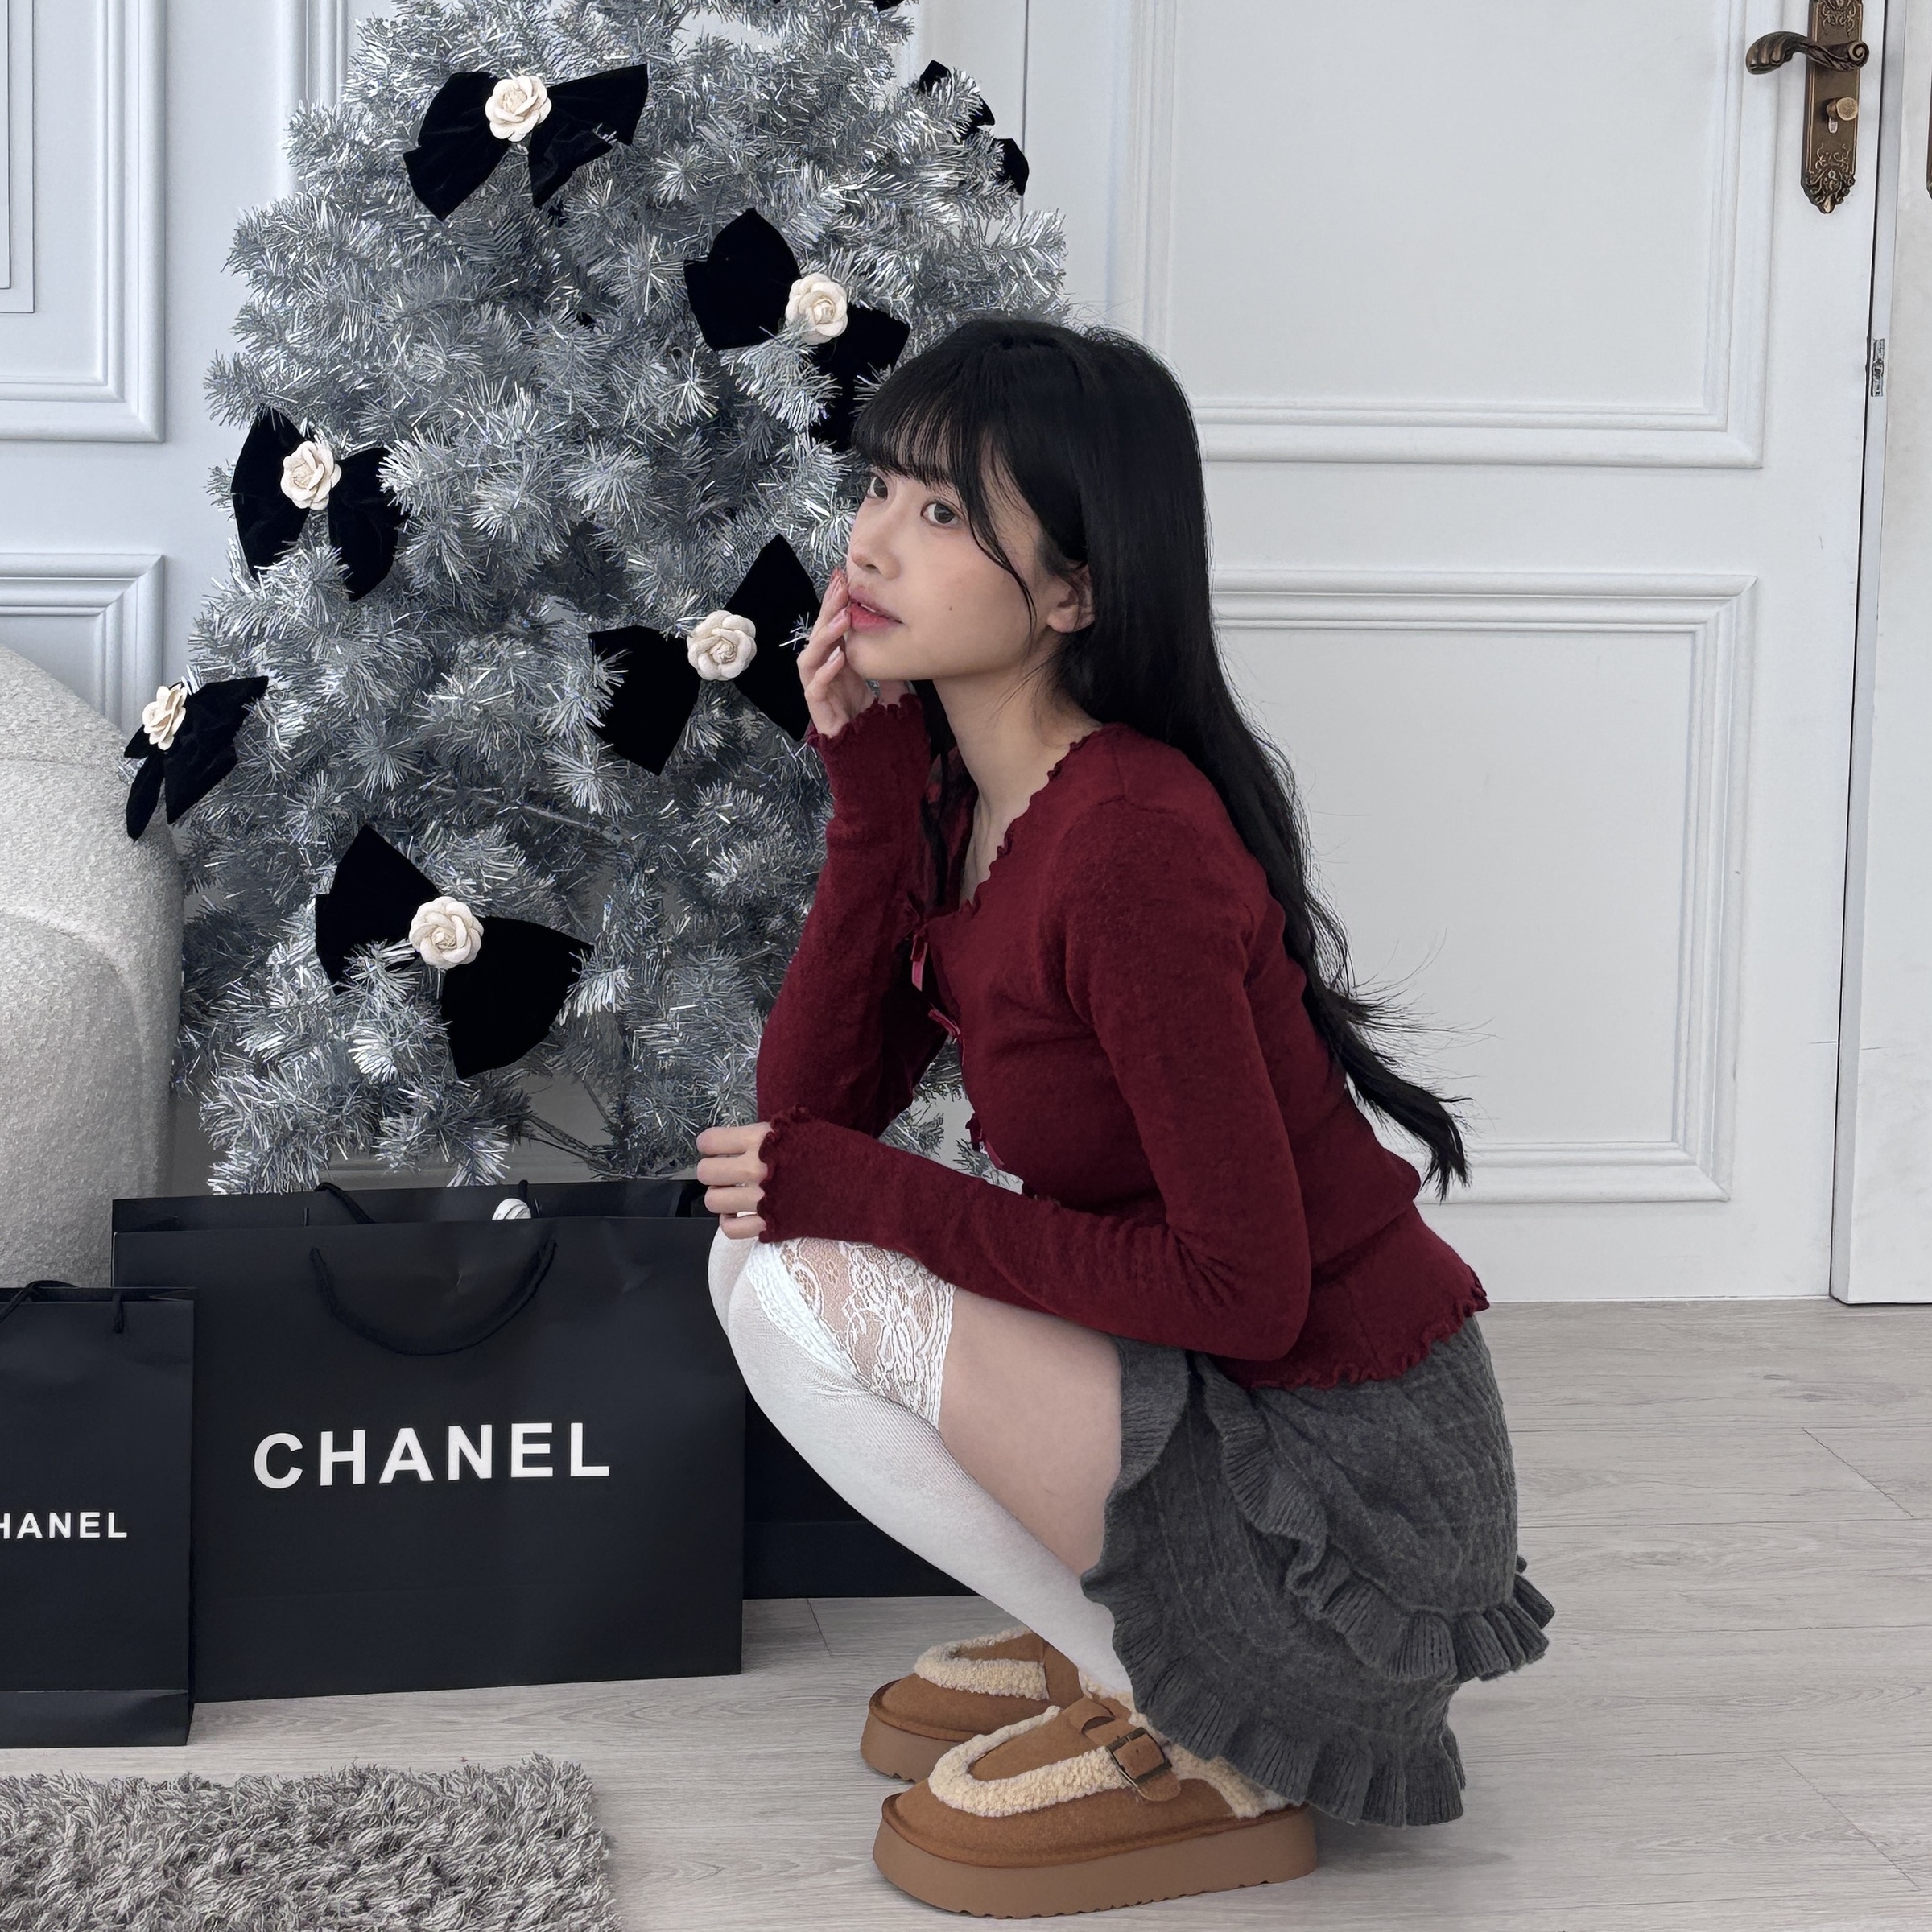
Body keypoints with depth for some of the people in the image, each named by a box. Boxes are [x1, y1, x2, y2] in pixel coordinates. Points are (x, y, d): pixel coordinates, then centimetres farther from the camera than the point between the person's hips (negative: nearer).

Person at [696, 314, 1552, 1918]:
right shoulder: (958, 787, 5)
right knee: (769, 1234, 11)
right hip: (1229, 1404, 9)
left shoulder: (1130, 840, -23)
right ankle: (1117, 1641, 14)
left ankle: (1191, 1736, -4)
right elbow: (806, 1116, -1)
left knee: (800, 1285, -18)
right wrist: (870, 794, -8)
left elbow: (1245, 1289, -23)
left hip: (1350, 1486, -9)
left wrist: (871, 1196, -17)